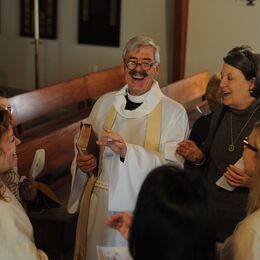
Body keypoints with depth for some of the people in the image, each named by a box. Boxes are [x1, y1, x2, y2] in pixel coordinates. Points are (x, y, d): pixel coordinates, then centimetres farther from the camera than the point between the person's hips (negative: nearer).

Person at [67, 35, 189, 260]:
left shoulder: (174, 112, -8)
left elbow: (173, 168, -18)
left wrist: (127, 150, -30)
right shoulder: (105, 103, 5)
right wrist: (83, 162, -6)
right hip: (99, 206, 4)